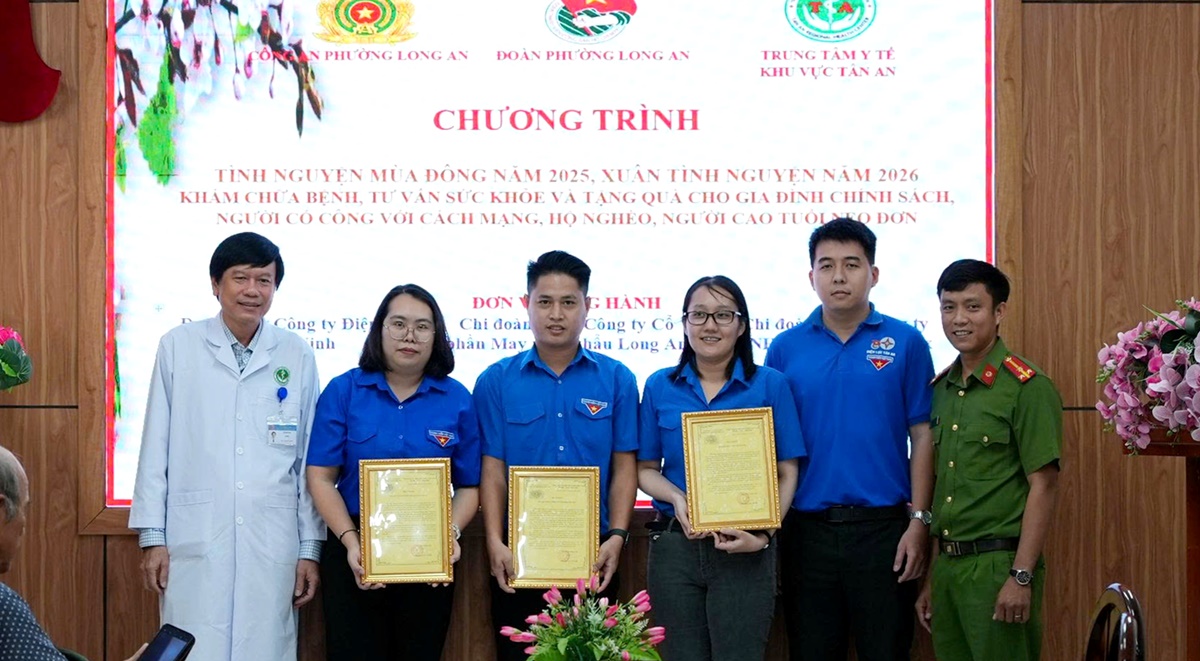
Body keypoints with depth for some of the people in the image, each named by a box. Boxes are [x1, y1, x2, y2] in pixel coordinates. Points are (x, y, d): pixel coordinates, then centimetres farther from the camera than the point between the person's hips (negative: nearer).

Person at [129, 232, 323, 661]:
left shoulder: (296, 356, 6)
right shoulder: (179, 346, 2)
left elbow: (310, 462, 8)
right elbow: (155, 450, 4)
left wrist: (310, 549, 6)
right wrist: (152, 536, 0)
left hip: (272, 545, 1)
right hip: (195, 543, -1)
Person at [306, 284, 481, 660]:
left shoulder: (456, 400, 3)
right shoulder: (343, 392, 0)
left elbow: (469, 486, 5)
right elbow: (321, 477, -3)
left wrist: (451, 533, -14)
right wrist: (351, 542, -15)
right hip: (356, 557, -1)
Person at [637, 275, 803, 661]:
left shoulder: (770, 385, 0)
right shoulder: (660, 387, 6)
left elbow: (786, 473, 0)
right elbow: (646, 469, 9)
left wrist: (763, 535, -14)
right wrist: (677, 498, -12)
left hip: (745, 552, -2)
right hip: (674, 546, 2)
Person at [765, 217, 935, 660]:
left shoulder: (905, 344, 1)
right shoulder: (785, 349, 5)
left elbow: (923, 438, 0)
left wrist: (918, 522, -7)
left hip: (883, 526, -1)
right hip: (806, 528, 2)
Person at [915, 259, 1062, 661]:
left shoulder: (1027, 387, -8)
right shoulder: (941, 389, 12)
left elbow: (1043, 486, -12)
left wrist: (1021, 577, -17)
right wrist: (931, 580, 14)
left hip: (997, 564, -6)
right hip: (947, 565, 6)